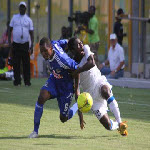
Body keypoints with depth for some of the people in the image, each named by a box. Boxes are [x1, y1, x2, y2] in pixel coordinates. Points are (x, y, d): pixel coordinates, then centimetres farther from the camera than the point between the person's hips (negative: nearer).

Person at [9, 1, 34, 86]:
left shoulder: (29, 20, 6)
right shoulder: (14, 17, 9)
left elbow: (31, 33, 4)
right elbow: (10, 29, 12)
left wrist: (32, 45, -5)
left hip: (25, 44, -1)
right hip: (16, 44, 1)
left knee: (26, 63, -2)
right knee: (16, 63, 1)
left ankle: (27, 81, 3)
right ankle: (17, 81, 6)